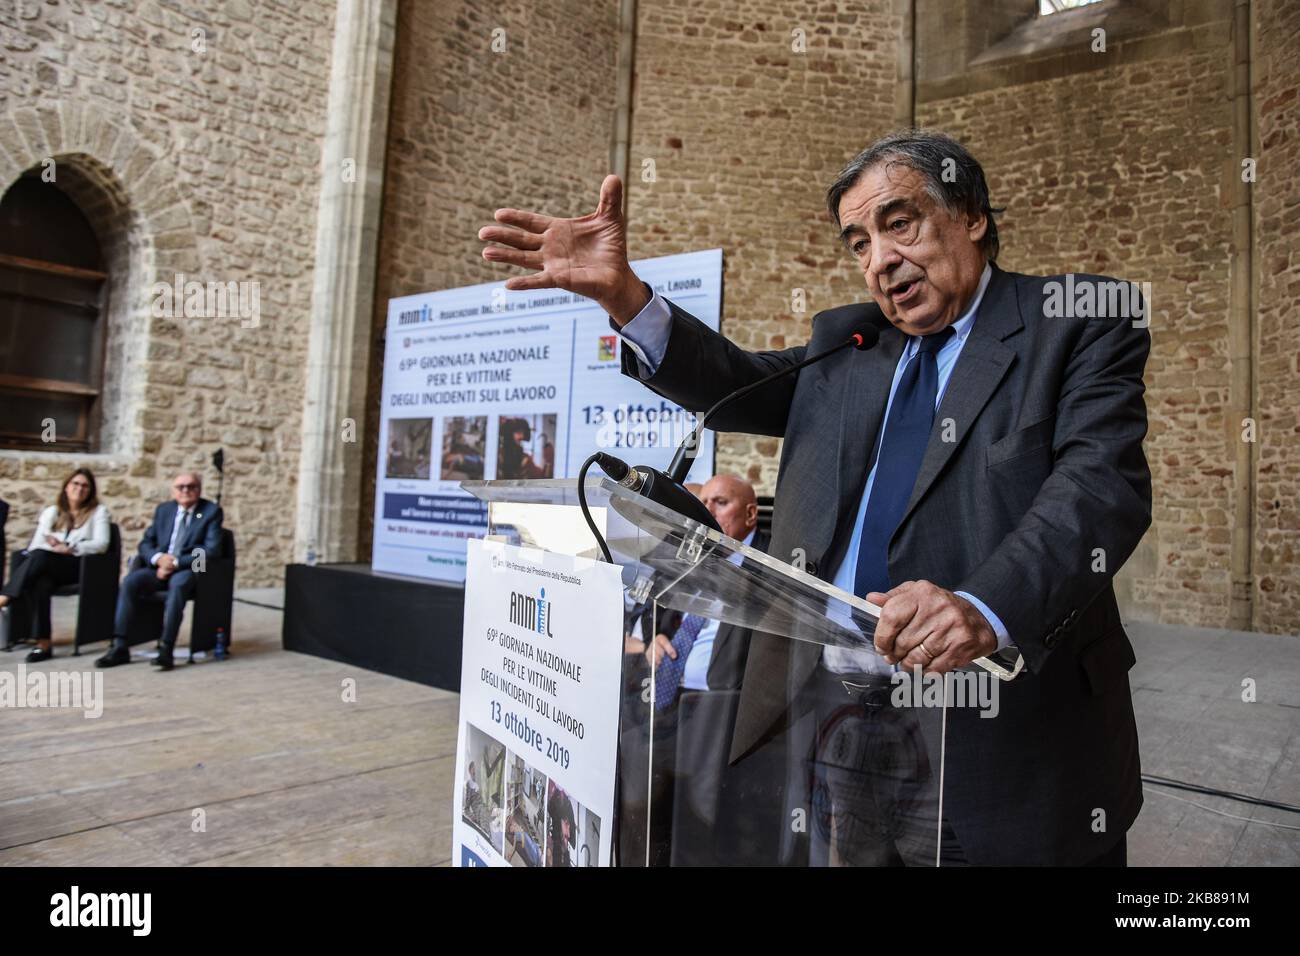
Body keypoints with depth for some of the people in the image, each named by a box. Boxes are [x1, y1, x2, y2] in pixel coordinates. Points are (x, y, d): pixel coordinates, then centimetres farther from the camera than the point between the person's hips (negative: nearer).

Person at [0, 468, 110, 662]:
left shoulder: (98, 512, 12)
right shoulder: (51, 512, 22)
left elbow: (101, 544, -3)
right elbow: (35, 545, 10)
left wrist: (69, 548, -17)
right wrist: (54, 546, -12)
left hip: (81, 566, -2)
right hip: (48, 566, 3)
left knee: (41, 556, -34)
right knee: (40, 584, -35)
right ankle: (43, 644, -37)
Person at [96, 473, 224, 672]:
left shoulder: (212, 511, 1)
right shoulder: (163, 510, 16)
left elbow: (211, 550, -10)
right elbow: (145, 543, 14)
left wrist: (176, 563, -19)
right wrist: (158, 557, -10)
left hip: (189, 570, -5)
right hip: (160, 567, 5)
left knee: (178, 583, -37)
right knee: (130, 580, -23)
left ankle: (166, 649, -39)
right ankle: (120, 647, -22)